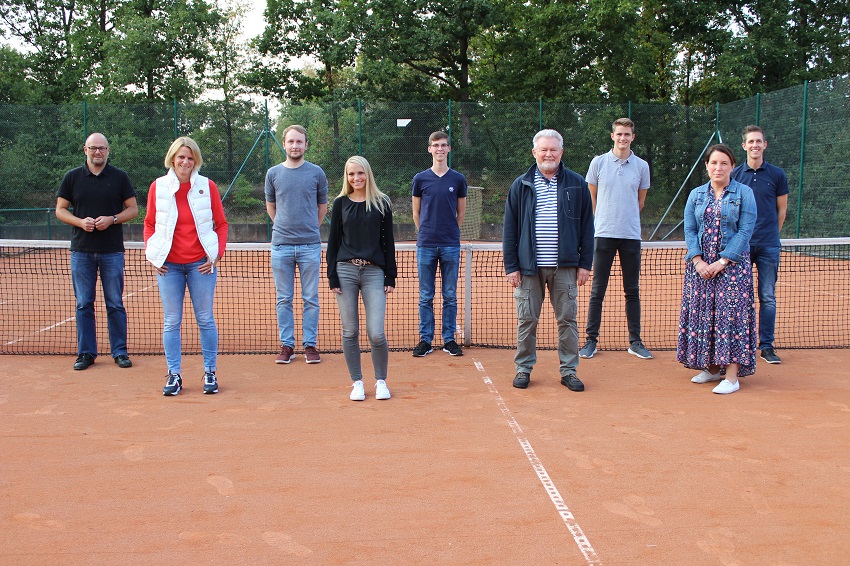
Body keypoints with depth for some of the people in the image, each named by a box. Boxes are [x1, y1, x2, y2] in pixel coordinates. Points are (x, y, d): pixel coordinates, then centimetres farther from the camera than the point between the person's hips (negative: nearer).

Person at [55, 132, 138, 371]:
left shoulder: (120, 177, 3)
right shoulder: (72, 177, 6)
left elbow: (133, 209, 4)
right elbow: (60, 210, 8)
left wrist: (111, 219, -13)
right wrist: (80, 222, -11)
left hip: (112, 250, -1)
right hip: (81, 250, 1)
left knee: (115, 304, 2)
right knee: (84, 304, 5)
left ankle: (120, 351, 11)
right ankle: (86, 353, 14)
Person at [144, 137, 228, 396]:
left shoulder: (207, 186, 0)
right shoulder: (158, 186, 2)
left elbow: (221, 223, 5)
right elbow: (149, 224, 10)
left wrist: (216, 254, -4)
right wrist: (151, 253, -1)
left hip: (200, 264, -1)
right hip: (168, 265, 1)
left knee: (205, 319, 5)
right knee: (171, 322, 5)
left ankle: (210, 373, 14)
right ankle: (174, 374, 13)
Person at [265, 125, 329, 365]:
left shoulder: (316, 173, 3)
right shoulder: (273, 173, 6)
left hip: (310, 245, -1)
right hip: (281, 245, 1)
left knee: (311, 298, 3)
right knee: (284, 299, 5)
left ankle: (310, 345, 11)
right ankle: (286, 345, 13)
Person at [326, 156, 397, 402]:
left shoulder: (381, 203, 6)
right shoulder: (340, 203, 8)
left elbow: (388, 241, 7)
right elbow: (333, 242, 8)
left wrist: (390, 277, 2)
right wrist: (332, 276, 1)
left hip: (374, 272, -1)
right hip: (345, 271, 1)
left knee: (376, 334, -7)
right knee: (350, 332, 3)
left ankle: (381, 381, 14)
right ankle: (357, 383, 17)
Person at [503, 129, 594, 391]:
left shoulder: (577, 184, 5)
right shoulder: (521, 186, 5)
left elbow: (586, 227, 6)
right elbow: (509, 230, 4)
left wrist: (585, 263, 1)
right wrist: (511, 266, -1)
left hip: (565, 266, 0)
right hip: (529, 267, 0)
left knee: (567, 319, 5)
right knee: (526, 320, 5)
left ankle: (568, 370, 16)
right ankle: (523, 368, 18)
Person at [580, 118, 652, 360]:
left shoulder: (642, 166, 6)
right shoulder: (599, 162, 3)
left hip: (631, 235, 1)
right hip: (604, 234, -1)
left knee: (632, 291, 6)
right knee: (597, 290, 1)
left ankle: (635, 341, 14)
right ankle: (591, 340, 8)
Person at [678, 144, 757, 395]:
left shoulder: (744, 193, 0)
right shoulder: (696, 195, 10)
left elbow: (745, 231, -7)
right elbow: (689, 230, 5)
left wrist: (722, 261, -14)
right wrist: (698, 260, -9)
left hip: (733, 264, -4)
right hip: (700, 265, 4)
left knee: (731, 314, -8)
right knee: (702, 314, 4)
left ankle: (732, 376, -7)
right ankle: (712, 368, 16)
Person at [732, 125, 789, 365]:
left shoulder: (777, 174, 4)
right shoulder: (735, 175, 4)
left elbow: (782, 210, 12)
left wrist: (770, 235, 12)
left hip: (768, 246, 0)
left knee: (768, 298, 2)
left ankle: (766, 346, 9)